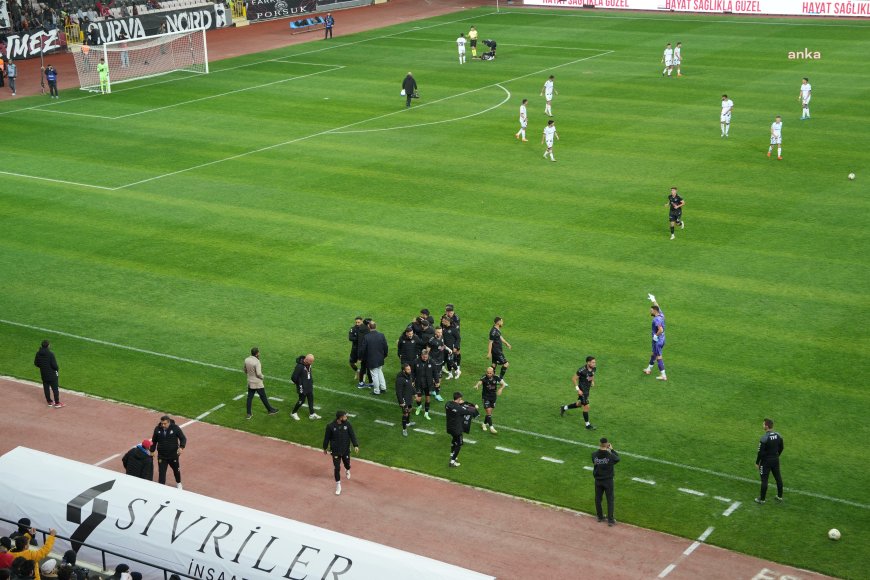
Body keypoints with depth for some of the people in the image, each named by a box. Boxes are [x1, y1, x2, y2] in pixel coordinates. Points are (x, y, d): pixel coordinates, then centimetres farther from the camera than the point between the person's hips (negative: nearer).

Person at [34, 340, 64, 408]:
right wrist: (57, 369, -2)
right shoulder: (50, 354, -23)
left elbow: (36, 363, 4)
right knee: (55, 388, 5)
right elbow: (54, 365, -22)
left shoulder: (38, 354, -5)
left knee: (46, 388, 16)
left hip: (43, 374, 6)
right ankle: (57, 403, 9)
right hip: (52, 374, -6)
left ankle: (49, 402, 25)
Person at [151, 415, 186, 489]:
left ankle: (178, 483, 46)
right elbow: (154, 441, 6)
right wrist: (152, 451, 9)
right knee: (161, 472, -5)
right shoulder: (157, 429, -8)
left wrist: (181, 447, -25)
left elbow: (183, 438, -8)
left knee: (176, 470, 20)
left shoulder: (175, 428, -15)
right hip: (161, 456, 0)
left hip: (173, 455, 0)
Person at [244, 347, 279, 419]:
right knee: (263, 397, 10)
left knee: (249, 397, 11)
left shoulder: (246, 360, -2)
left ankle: (249, 414, 15)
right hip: (258, 383, -6)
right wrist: (262, 376, -6)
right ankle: (270, 410, 27)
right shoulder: (257, 362, -23)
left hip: (250, 382, 6)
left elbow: (245, 370, 11)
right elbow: (258, 373, -26)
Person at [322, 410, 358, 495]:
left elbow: (352, 435, -7)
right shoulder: (330, 426, -18)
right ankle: (338, 485, 13)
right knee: (337, 468, -1)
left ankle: (347, 470, 57)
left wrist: (355, 445, -17)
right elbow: (327, 437, -5)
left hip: (346, 450, 2)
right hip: (335, 451, -2)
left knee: (347, 464, 19)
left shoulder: (347, 424, -12)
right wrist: (325, 448, 5)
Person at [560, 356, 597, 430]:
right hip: (582, 390, -8)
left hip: (587, 389, 8)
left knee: (579, 404, 23)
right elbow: (575, 379, -16)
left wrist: (593, 381, 1)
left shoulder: (593, 368, -5)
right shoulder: (582, 370, -27)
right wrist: (578, 389, -19)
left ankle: (564, 408, 43)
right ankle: (588, 425, 7)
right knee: (586, 406, -4)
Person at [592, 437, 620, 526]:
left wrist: (604, 449, 12)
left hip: (598, 481, 3)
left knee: (598, 499, 17)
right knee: (610, 500, 8)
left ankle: (600, 517, 30)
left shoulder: (594, 454, -14)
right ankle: (610, 520, 9)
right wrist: (612, 449, 12)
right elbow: (617, 458, 0)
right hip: (608, 480, -3)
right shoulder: (610, 455, -21)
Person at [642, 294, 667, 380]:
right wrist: (653, 300, 35)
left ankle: (663, 376, -1)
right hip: (662, 340, 9)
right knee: (653, 354, 25)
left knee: (658, 357, -3)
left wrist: (656, 335, -20)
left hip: (657, 341, -9)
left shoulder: (656, 319, -24)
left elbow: (661, 330, -36)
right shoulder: (661, 315, 2)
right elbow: (658, 307, 23)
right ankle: (649, 369, 42)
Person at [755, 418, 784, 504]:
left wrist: (757, 462, -7)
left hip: (766, 461, -6)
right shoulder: (778, 436, -4)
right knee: (778, 478, 17)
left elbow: (760, 452, -20)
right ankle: (780, 496, 30)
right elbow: (781, 448, 8)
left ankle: (762, 499, 12)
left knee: (764, 480, 3)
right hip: (776, 460, 6)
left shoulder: (764, 438, -24)